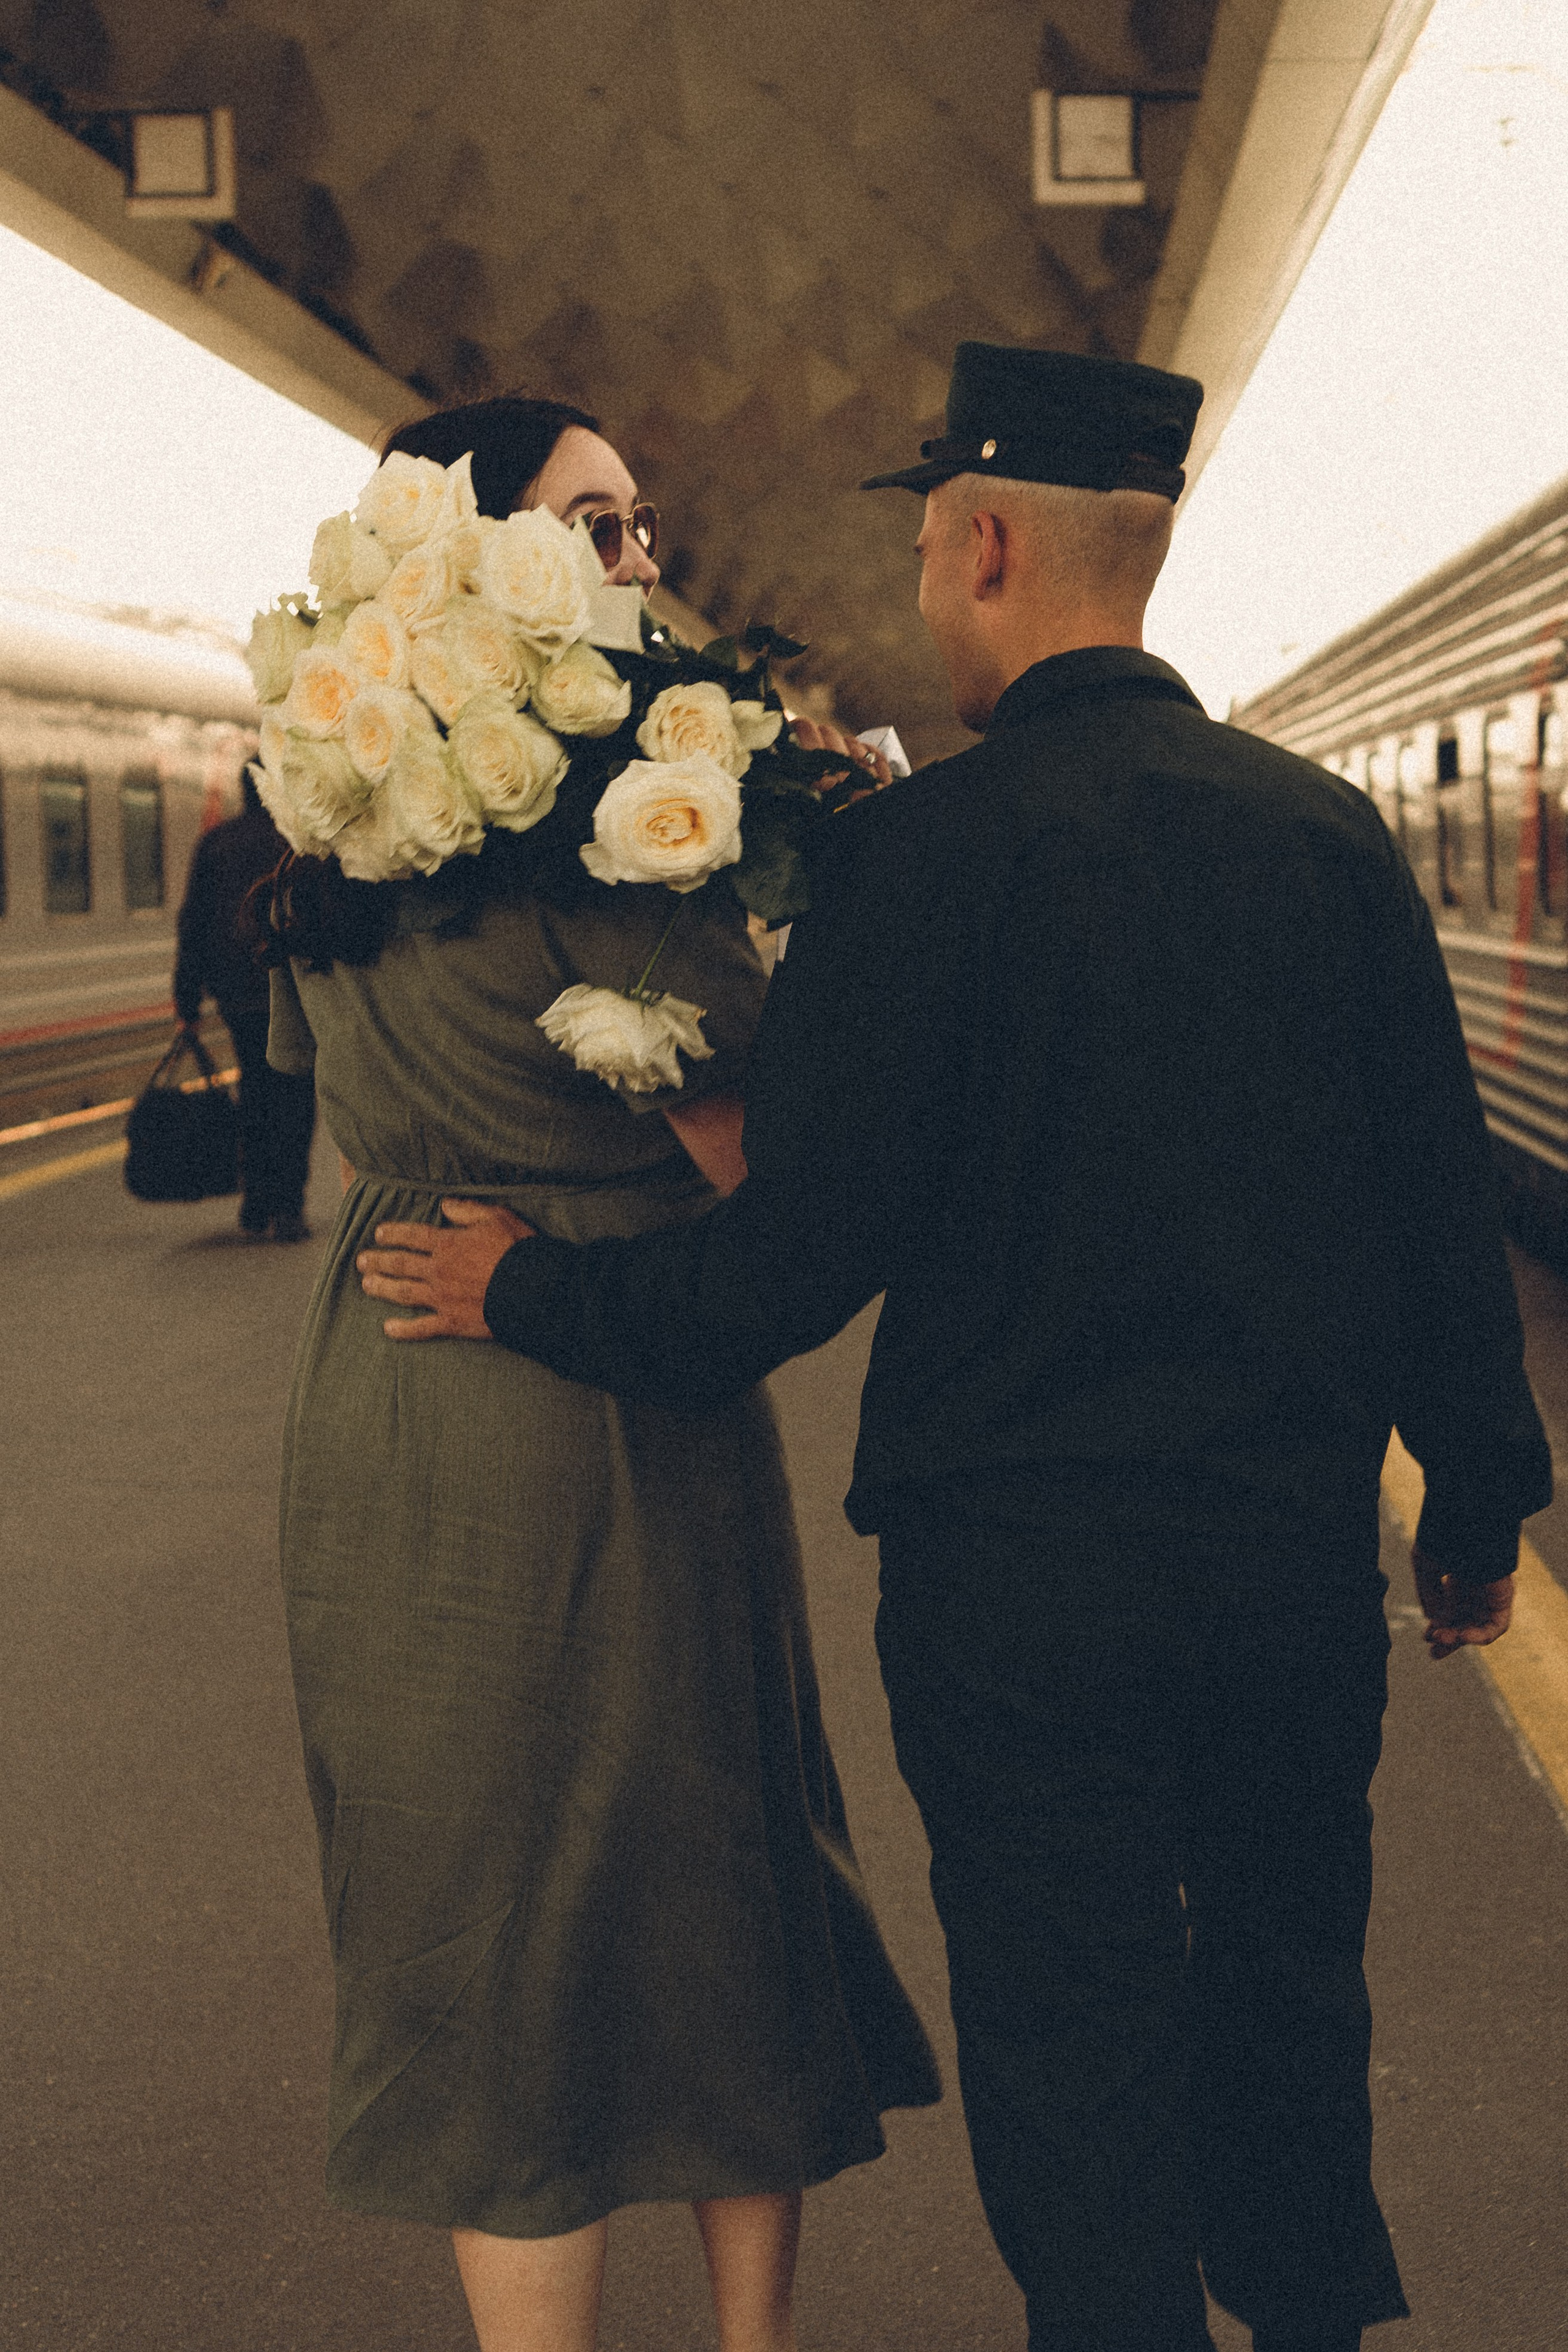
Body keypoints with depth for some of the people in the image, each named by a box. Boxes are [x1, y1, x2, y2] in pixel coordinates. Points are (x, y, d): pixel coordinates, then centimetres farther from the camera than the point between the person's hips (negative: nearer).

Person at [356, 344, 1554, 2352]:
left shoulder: (924, 850, -15)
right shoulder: (1329, 829, 0)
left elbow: (800, 1258, -16)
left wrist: (533, 1296, 0)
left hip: (1023, 1567, -5)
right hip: (1304, 1546, 5)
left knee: (1076, 2057, 8)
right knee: (1287, 1993, 23)